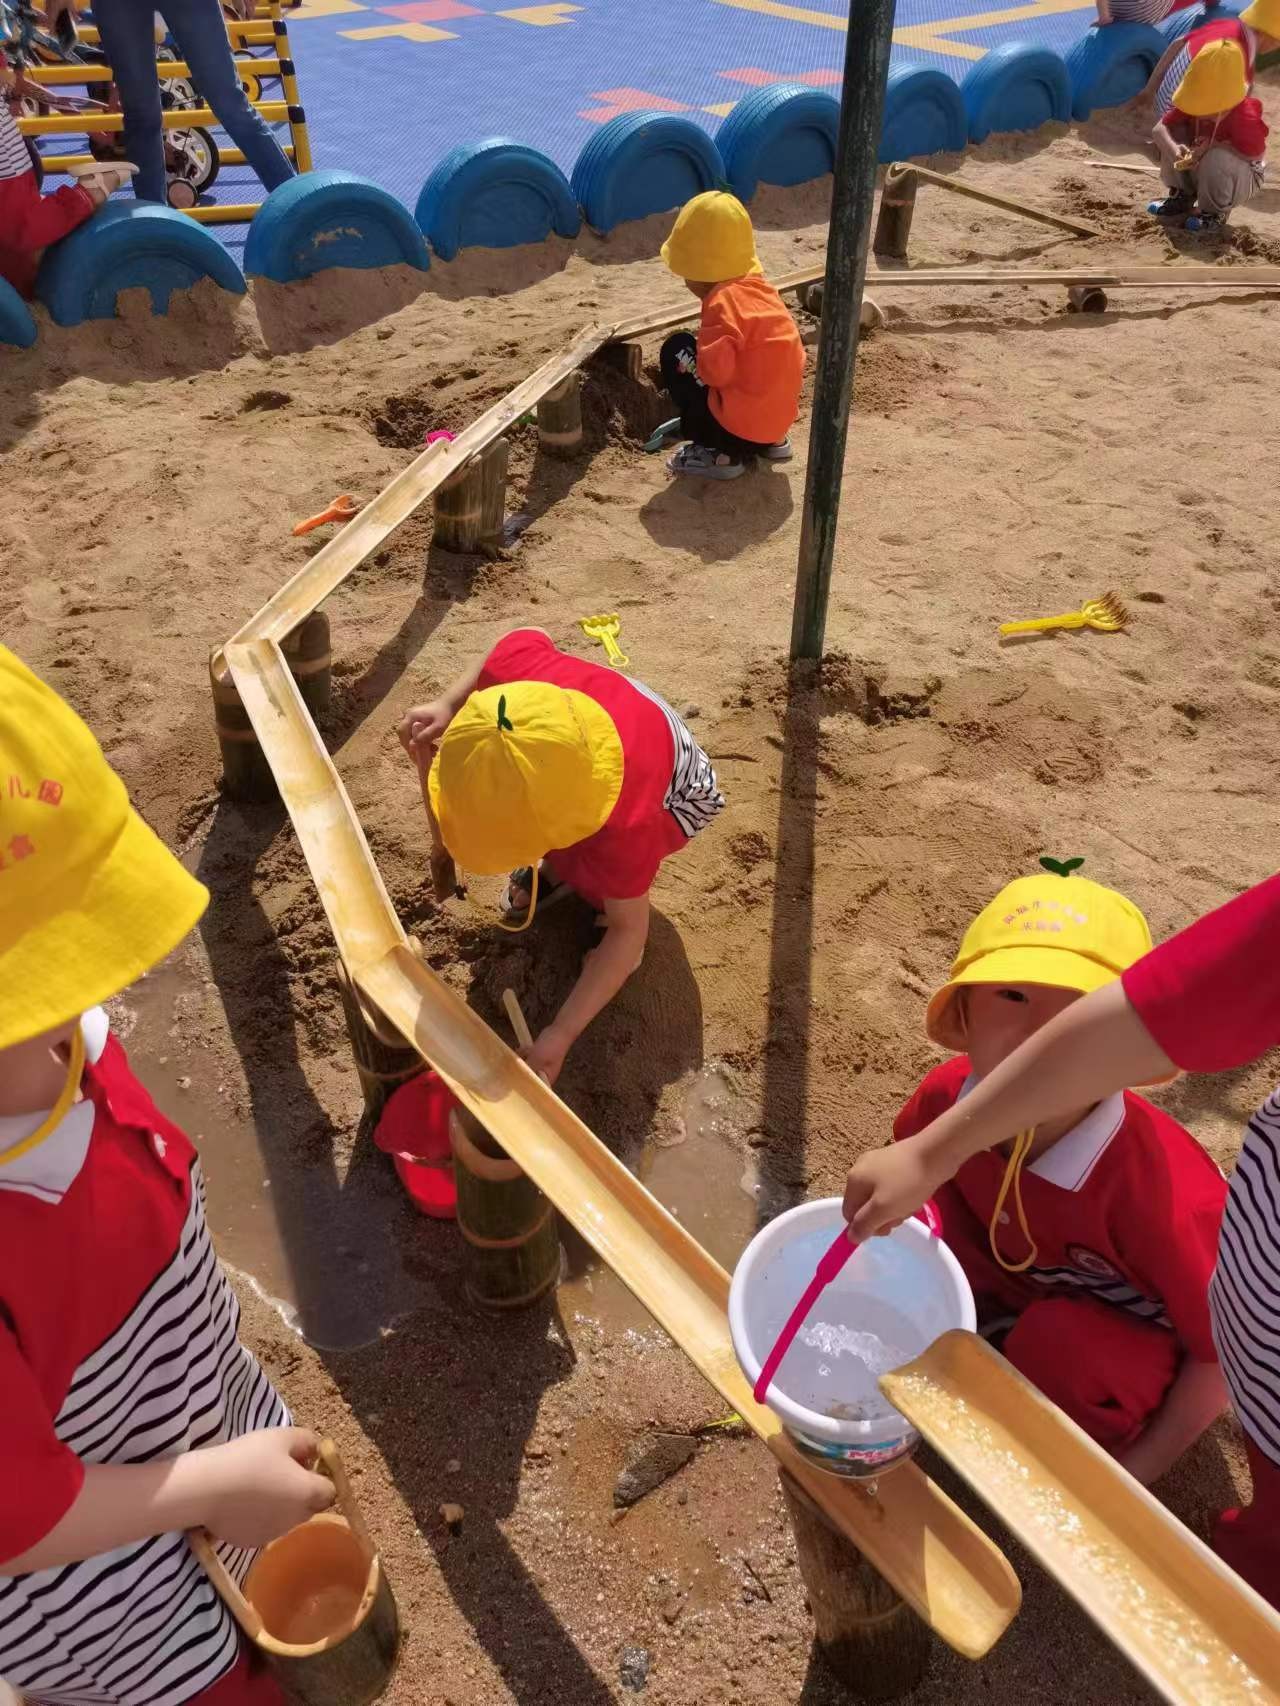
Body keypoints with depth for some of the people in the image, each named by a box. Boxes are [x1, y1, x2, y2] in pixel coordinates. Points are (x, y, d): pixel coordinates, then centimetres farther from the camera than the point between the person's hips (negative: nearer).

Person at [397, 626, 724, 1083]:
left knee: (583, 866, -33)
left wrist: (560, 1035, -37)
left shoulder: (624, 824, -47)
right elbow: (532, 637, -11)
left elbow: (629, 932, -32)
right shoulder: (513, 666, -38)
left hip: (673, 795, -5)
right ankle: (556, 866, 15)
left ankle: (606, 898, 3)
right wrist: (449, 705, -21)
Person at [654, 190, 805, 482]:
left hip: (738, 425, -9)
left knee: (677, 350, 4)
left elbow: (715, 370, -27)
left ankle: (722, 454, -1)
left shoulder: (723, 301, -16)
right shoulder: (759, 287, 9)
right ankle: (772, 442, 16)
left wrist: (692, 362, -2)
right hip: (778, 419, 9)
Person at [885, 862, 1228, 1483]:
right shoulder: (948, 1096, -26)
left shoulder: (1159, 1187, -39)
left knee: (1055, 1341, -34)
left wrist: (1135, 1472, -14)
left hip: (1144, 1344, -3)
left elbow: (1223, 1353, -21)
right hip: (1023, 1286, 4)